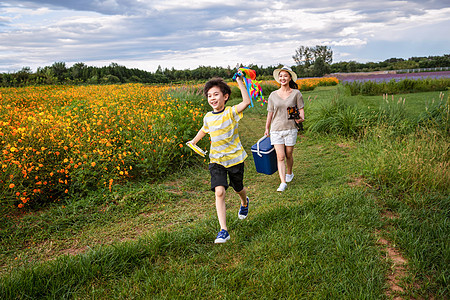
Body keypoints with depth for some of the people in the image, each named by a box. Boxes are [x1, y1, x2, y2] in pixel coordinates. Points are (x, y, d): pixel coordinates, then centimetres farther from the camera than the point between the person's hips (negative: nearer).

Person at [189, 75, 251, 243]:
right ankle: (223, 230, -14)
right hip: (216, 161, 2)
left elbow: (247, 102, -32)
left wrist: (240, 83, -28)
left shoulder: (231, 112, -13)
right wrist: (194, 141, 24)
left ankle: (244, 202, 57)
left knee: (238, 189, 19)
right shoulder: (208, 117, 1)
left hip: (235, 158, -2)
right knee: (219, 192, -16)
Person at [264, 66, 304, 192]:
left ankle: (289, 173, 38)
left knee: (288, 155, 10)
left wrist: (301, 118, -20)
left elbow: (301, 109, 2)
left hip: (290, 129, -1)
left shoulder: (296, 93, 1)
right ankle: (283, 183, -4)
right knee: (280, 157, -6)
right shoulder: (273, 95, 7)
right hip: (276, 129, 1)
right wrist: (267, 128, 17)